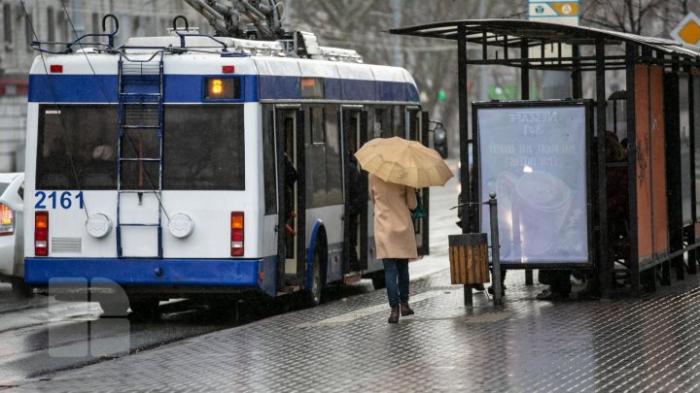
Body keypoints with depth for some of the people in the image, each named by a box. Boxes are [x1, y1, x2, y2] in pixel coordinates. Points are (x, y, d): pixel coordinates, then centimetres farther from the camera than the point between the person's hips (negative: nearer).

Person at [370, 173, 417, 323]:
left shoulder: (373, 177, -3)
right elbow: (412, 205, -5)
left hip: (384, 228, 0)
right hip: (403, 226, 0)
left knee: (390, 269, -3)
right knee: (403, 267, 17)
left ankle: (394, 309, -12)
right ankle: (404, 304, 22)